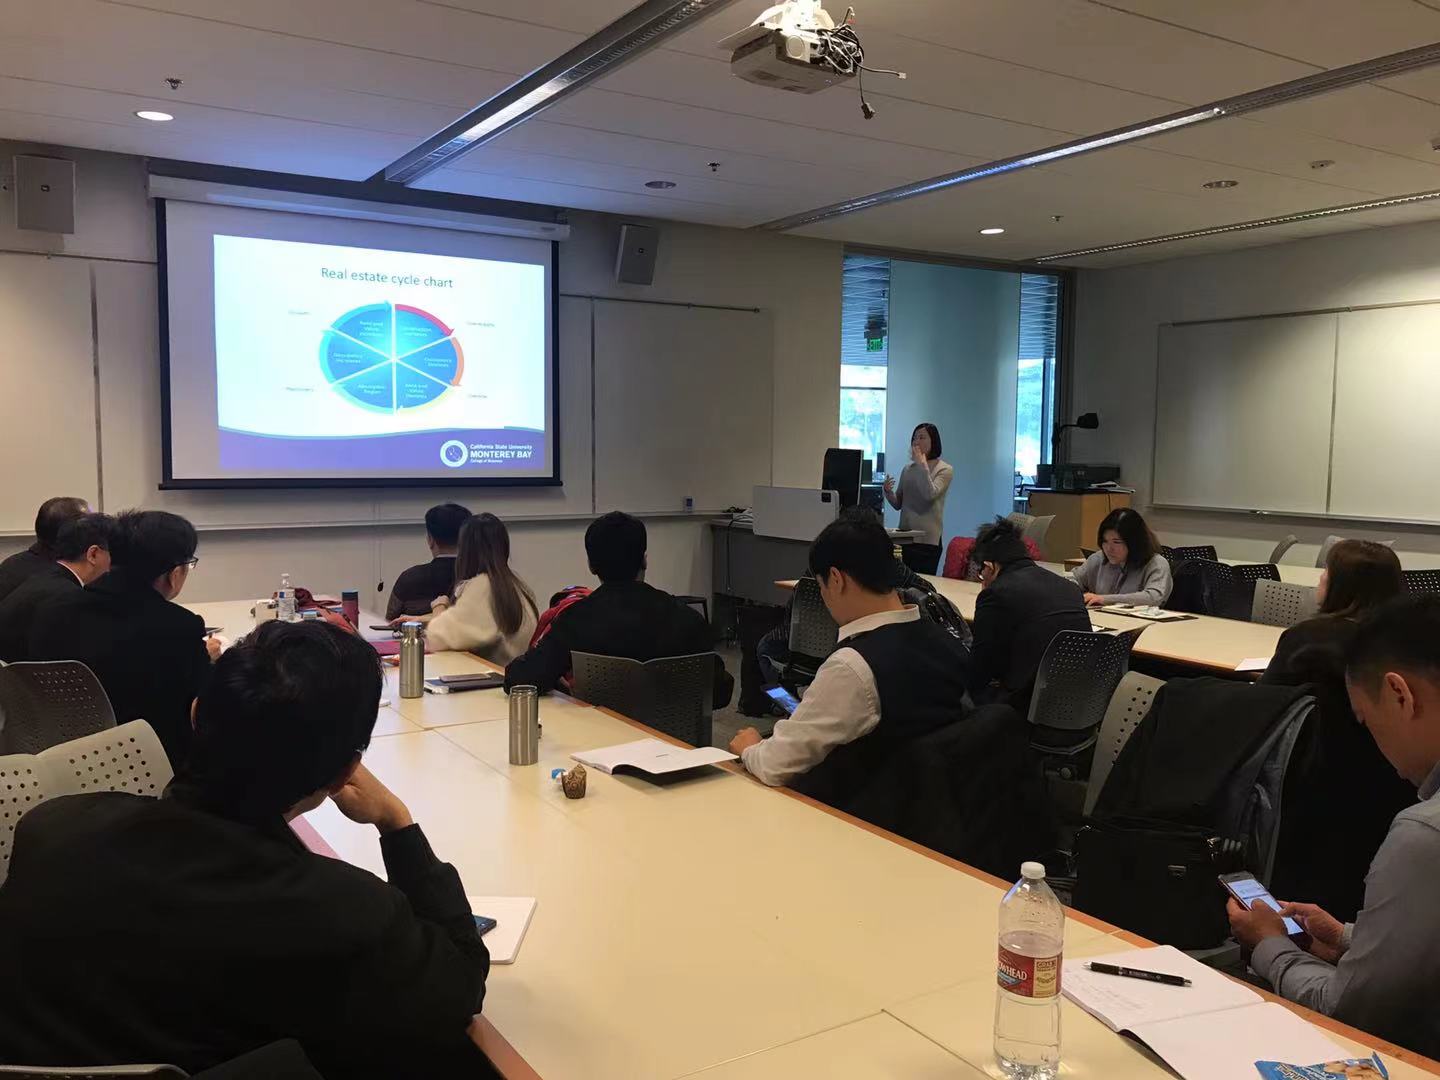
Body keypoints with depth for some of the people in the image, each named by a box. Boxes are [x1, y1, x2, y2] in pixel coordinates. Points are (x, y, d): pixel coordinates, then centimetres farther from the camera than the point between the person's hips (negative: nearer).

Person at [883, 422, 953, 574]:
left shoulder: (945, 470, 0)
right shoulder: (907, 469, 14)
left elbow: (930, 494, -18)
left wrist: (922, 465, -16)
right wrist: (888, 491, -4)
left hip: (927, 539, -5)